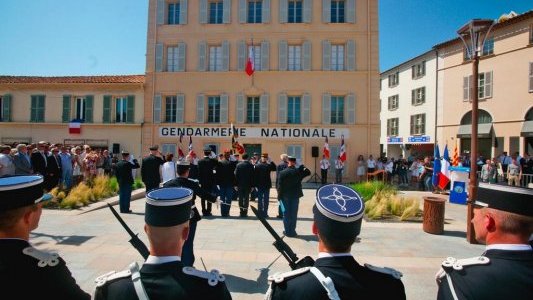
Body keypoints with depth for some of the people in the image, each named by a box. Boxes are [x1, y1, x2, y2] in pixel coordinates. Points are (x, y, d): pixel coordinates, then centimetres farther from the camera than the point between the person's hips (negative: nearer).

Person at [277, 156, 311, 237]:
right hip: (295, 195, 1)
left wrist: (280, 195, 2)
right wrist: (302, 166, 7)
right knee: (294, 214, 7)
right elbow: (308, 172, 10)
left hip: (285, 196, 0)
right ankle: (292, 231, 12)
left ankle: (287, 231, 13)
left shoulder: (282, 172, -9)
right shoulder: (298, 171, -7)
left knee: (286, 213, 8)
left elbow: (279, 185, -7)